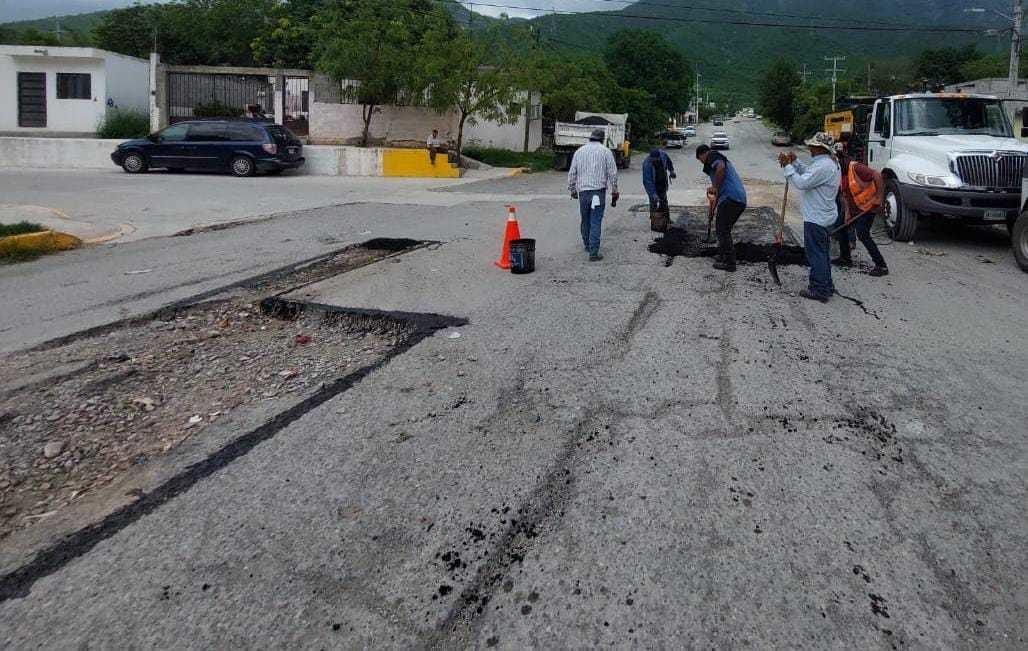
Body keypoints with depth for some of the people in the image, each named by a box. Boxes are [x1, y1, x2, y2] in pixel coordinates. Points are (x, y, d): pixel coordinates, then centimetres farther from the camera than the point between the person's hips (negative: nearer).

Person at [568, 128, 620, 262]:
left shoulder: (579, 151, 10)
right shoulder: (605, 151, 1)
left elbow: (572, 173, 10)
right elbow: (613, 173, -1)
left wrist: (572, 189, 20)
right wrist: (614, 192, 7)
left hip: (582, 191, 3)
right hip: (598, 191, -3)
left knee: (585, 219, 18)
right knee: (596, 222, -5)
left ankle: (587, 244, 34)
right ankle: (593, 252, -9)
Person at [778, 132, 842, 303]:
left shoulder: (823, 166, -23)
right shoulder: (830, 162, 11)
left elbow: (801, 183, -27)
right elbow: (808, 174, 18)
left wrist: (788, 166, -19)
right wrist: (794, 162, 5)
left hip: (816, 218, -11)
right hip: (823, 216, 11)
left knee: (816, 253, -4)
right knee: (822, 252, 19)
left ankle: (819, 290, 1)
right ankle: (826, 286, 28)